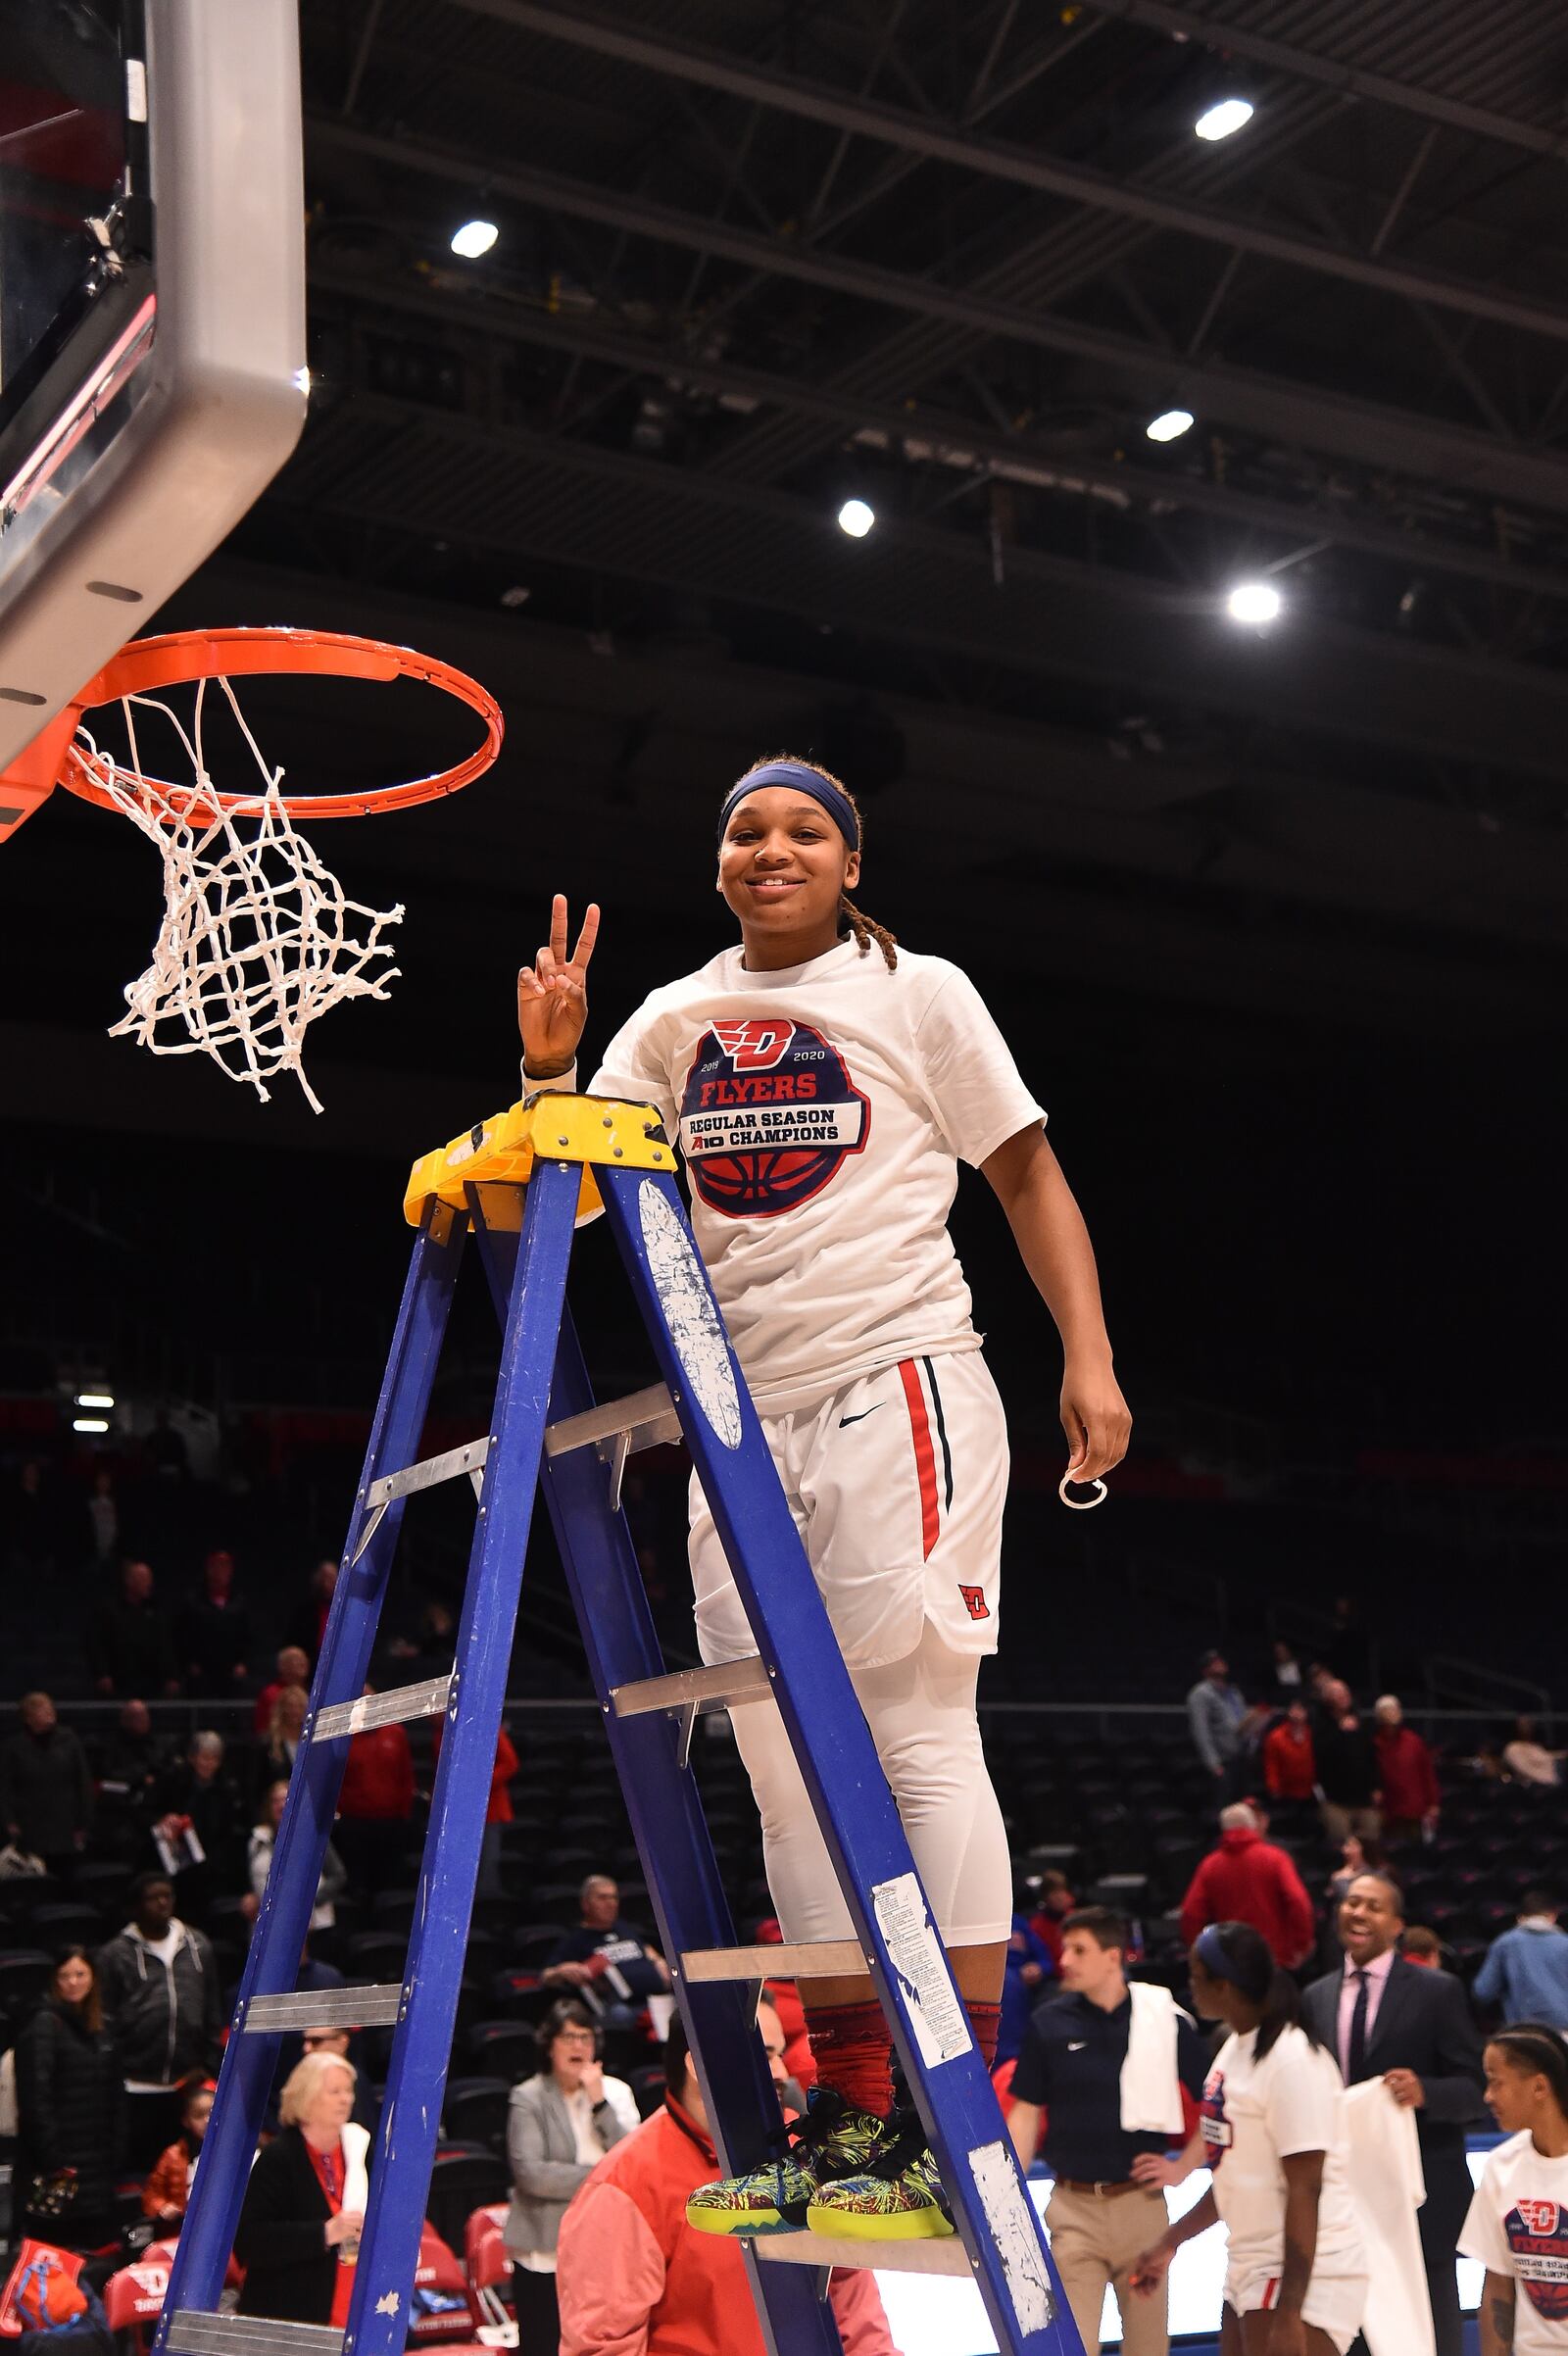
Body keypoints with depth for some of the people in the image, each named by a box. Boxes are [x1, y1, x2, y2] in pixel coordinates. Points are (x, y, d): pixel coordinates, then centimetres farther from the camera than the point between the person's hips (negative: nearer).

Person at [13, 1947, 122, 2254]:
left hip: (96, 2168, 7)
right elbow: (35, 2096, -15)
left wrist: (115, 2147, 9)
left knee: (97, 2246, 6)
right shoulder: (43, 2025, -7)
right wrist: (52, 2158, -18)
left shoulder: (98, 2030, 16)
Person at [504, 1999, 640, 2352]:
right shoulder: (528, 2099, -3)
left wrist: (599, 2103, -11)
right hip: (546, 2254, -3)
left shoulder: (616, 2092, 8)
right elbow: (529, 2173, -14)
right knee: (543, 2344, 0)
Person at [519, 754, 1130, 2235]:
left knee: (915, 1731, -12)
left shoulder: (917, 994, 3)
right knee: (787, 1764, 5)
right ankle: (852, 2121, 12)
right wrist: (548, 1067, -6)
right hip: (743, 1413, 6)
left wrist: (1089, 1359, -6)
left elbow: (1029, 1178, 5)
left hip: (897, 1380, -5)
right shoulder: (677, 1019, 15)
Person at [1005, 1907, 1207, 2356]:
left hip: (1141, 2203, 0)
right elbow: (1025, 2115, 5)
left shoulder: (1167, 2021, -2)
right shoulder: (1049, 2023, 1)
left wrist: (1183, 2168, 0)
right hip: (1073, 2207, 0)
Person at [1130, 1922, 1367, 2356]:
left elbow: (1304, 2190, -20)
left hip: (1306, 2275, -9)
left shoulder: (1292, 2060, -18)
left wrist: (1289, 2313, -22)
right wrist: (1170, 2242, 22)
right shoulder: (1237, 2047, 10)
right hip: (1253, 2270, 9)